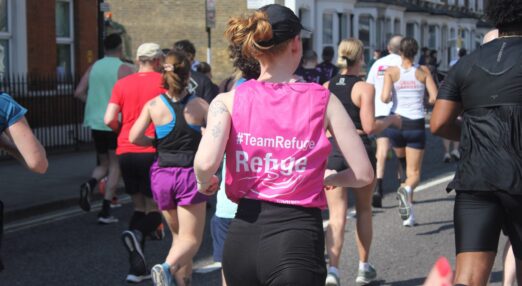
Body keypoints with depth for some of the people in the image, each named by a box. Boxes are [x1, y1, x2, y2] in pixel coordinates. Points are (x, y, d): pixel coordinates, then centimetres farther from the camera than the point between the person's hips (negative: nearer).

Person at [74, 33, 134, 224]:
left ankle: (90, 184, -14)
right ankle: (105, 211, -1)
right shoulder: (124, 70, -7)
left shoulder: (94, 67, 9)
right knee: (115, 165, 5)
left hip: (95, 122, 5)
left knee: (104, 164, 18)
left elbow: (79, 92, 4)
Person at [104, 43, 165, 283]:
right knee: (155, 208, 7)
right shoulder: (163, 81, -2)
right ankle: (137, 234, -27)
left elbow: (109, 119, -1)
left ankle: (137, 268, 8)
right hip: (152, 151, -4)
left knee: (139, 207, 14)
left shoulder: (122, 84, 8)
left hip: (125, 151, 4)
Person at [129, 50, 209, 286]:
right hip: (190, 174, -3)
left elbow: (134, 137, -7)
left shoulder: (153, 105, -1)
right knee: (191, 239, -1)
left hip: (162, 175, 3)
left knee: (178, 235, 19)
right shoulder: (200, 105, -4)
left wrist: (155, 142, 12)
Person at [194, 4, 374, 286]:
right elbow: (363, 174, -1)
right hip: (297, 236, -3)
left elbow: (206, 163, -17)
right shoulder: (323, 101, -1)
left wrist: (205, 183, 6)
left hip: (243, 234, 3)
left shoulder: (228, 101, 0)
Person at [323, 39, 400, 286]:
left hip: (332, 152, 2)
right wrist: (391, 120, 3)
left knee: (337, 215, 0)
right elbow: (370, 127, -14)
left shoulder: (326, 87, 4)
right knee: (364, 211, 17)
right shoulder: (364, 88, -8)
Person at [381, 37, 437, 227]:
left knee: (403, 162, 22)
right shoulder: (423, 71, 0)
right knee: (414, 173, 4)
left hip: (396, 122, 1)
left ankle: (408, 214, 21)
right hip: (416, 124, -1)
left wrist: (390, 98, 9)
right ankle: (407, 189, -33)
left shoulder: (392, 72, -2)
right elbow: (434, 98, -5)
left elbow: (385, 98, -14)